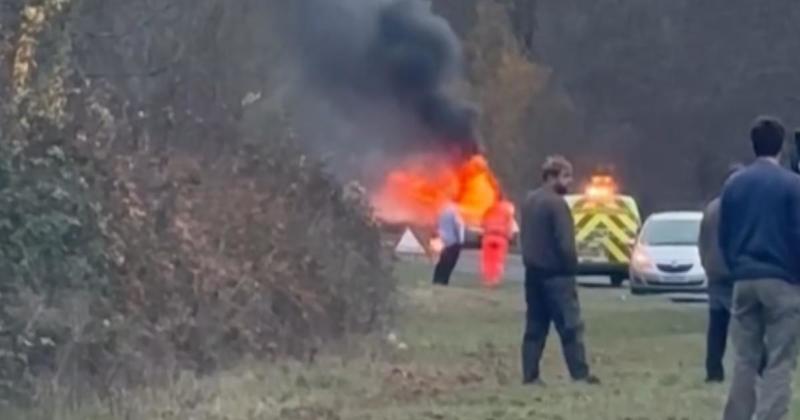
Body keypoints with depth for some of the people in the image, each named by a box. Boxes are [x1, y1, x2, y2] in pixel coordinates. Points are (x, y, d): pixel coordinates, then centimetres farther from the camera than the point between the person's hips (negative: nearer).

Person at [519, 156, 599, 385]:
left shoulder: (529, 201, 12)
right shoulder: (556, 203, -15)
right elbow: (565, 243, -18)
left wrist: (531, 259, 16)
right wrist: (572, 266, -5)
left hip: (534, 271, 8)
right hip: (556, 274, -8)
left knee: (535, 326, 9)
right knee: (571, 326, -5)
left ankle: (530, 375, 7)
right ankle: (580, 374, -5)